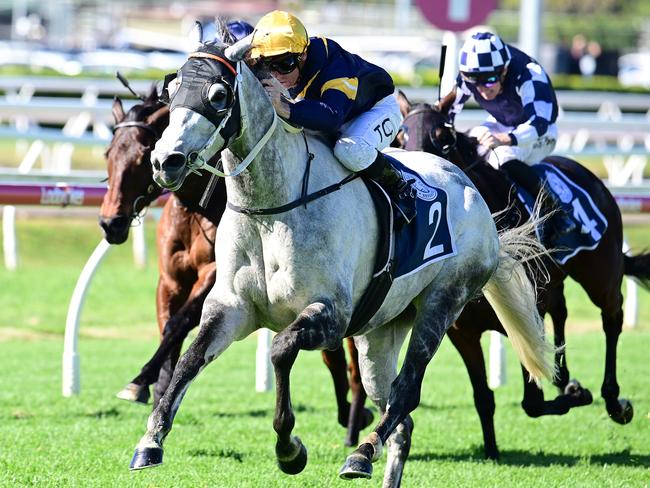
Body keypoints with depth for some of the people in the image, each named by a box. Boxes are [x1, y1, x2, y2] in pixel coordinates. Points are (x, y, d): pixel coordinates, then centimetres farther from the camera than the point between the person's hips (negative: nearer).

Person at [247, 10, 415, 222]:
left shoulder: (335, 68, -43)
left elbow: (332, 117, -60)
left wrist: (286, 108, -76)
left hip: (376, 109, -8)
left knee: (350, 150, -38)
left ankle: (398, 189, -12)